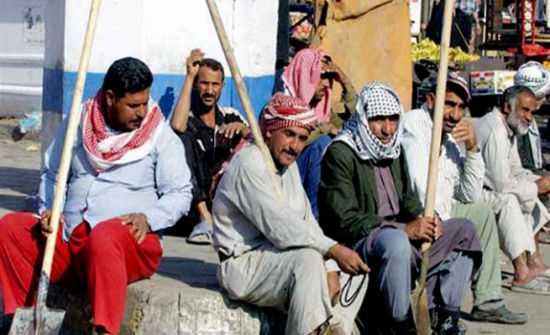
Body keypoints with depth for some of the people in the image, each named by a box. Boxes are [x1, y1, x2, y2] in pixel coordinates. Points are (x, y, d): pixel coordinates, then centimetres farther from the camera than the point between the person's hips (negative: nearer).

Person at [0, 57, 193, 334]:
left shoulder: (161, 136, 4)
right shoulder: (77, 124, 13)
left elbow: (180, 194, 1)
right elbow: (52, 175, 21)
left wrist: (148, 217, -17)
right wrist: (49, 211, 1)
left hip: (131, 243, -4)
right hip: (67, 240, 4)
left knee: (105, 235, -40)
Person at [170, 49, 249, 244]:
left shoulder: (230, 117, 12)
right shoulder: (187, 118, 1)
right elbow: (177, 127, -25)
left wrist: (242, 128, -20)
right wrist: (189, 76, -16)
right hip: (194, 204, -3)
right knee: (184, 138, -22)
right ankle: (204, 217, -32)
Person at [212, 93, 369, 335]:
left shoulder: (288, 164, 12)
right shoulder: (249, 164, -18)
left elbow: (307, 222, 6)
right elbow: (282, 230, -26)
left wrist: (327, 269, -8)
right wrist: (333, 250, -25)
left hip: (276, 257, 9)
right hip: (244, 265, -9)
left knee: (357, 269, 1)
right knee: (308, 257, -32)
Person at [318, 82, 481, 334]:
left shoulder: (393, 150, 15)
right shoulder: (340, 154, -12)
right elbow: (346, 219, -20)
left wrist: (424, 220, -2)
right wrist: (405, 228, -24)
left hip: (401, 236, 9)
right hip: (356, 244, -9)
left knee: (464, 230, 3)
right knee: (395, 242, -39)